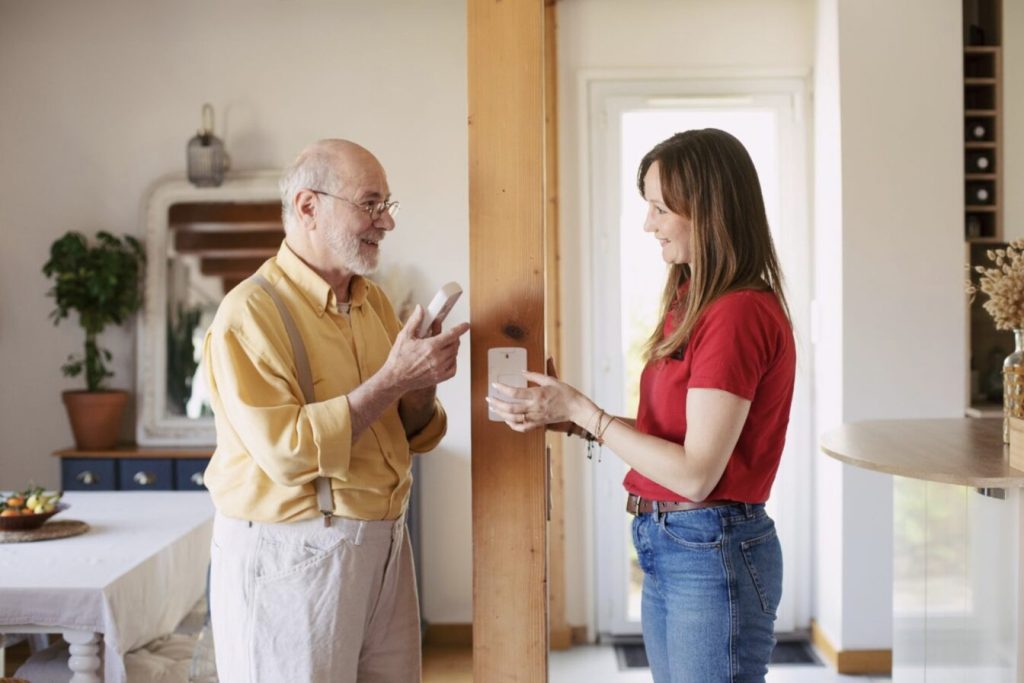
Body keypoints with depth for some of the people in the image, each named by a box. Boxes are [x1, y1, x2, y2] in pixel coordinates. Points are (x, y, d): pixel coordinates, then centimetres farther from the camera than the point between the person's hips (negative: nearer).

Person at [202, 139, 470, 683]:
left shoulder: (373, 301, 9)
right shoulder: (251, 312, -13)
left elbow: (412, 437, 12)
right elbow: (287, 453, -22)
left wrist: (422, 383, -9)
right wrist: (392, 379, -22)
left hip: (385, 545, 7)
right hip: (291, 554, -6)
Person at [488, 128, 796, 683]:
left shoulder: (738, 314, -20)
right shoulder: (691, 304, 8)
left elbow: (695, 473, -21)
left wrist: (584, 412, -16)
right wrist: (565, 419, 0)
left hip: (712, 553, -9)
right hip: (665, 548, 9)